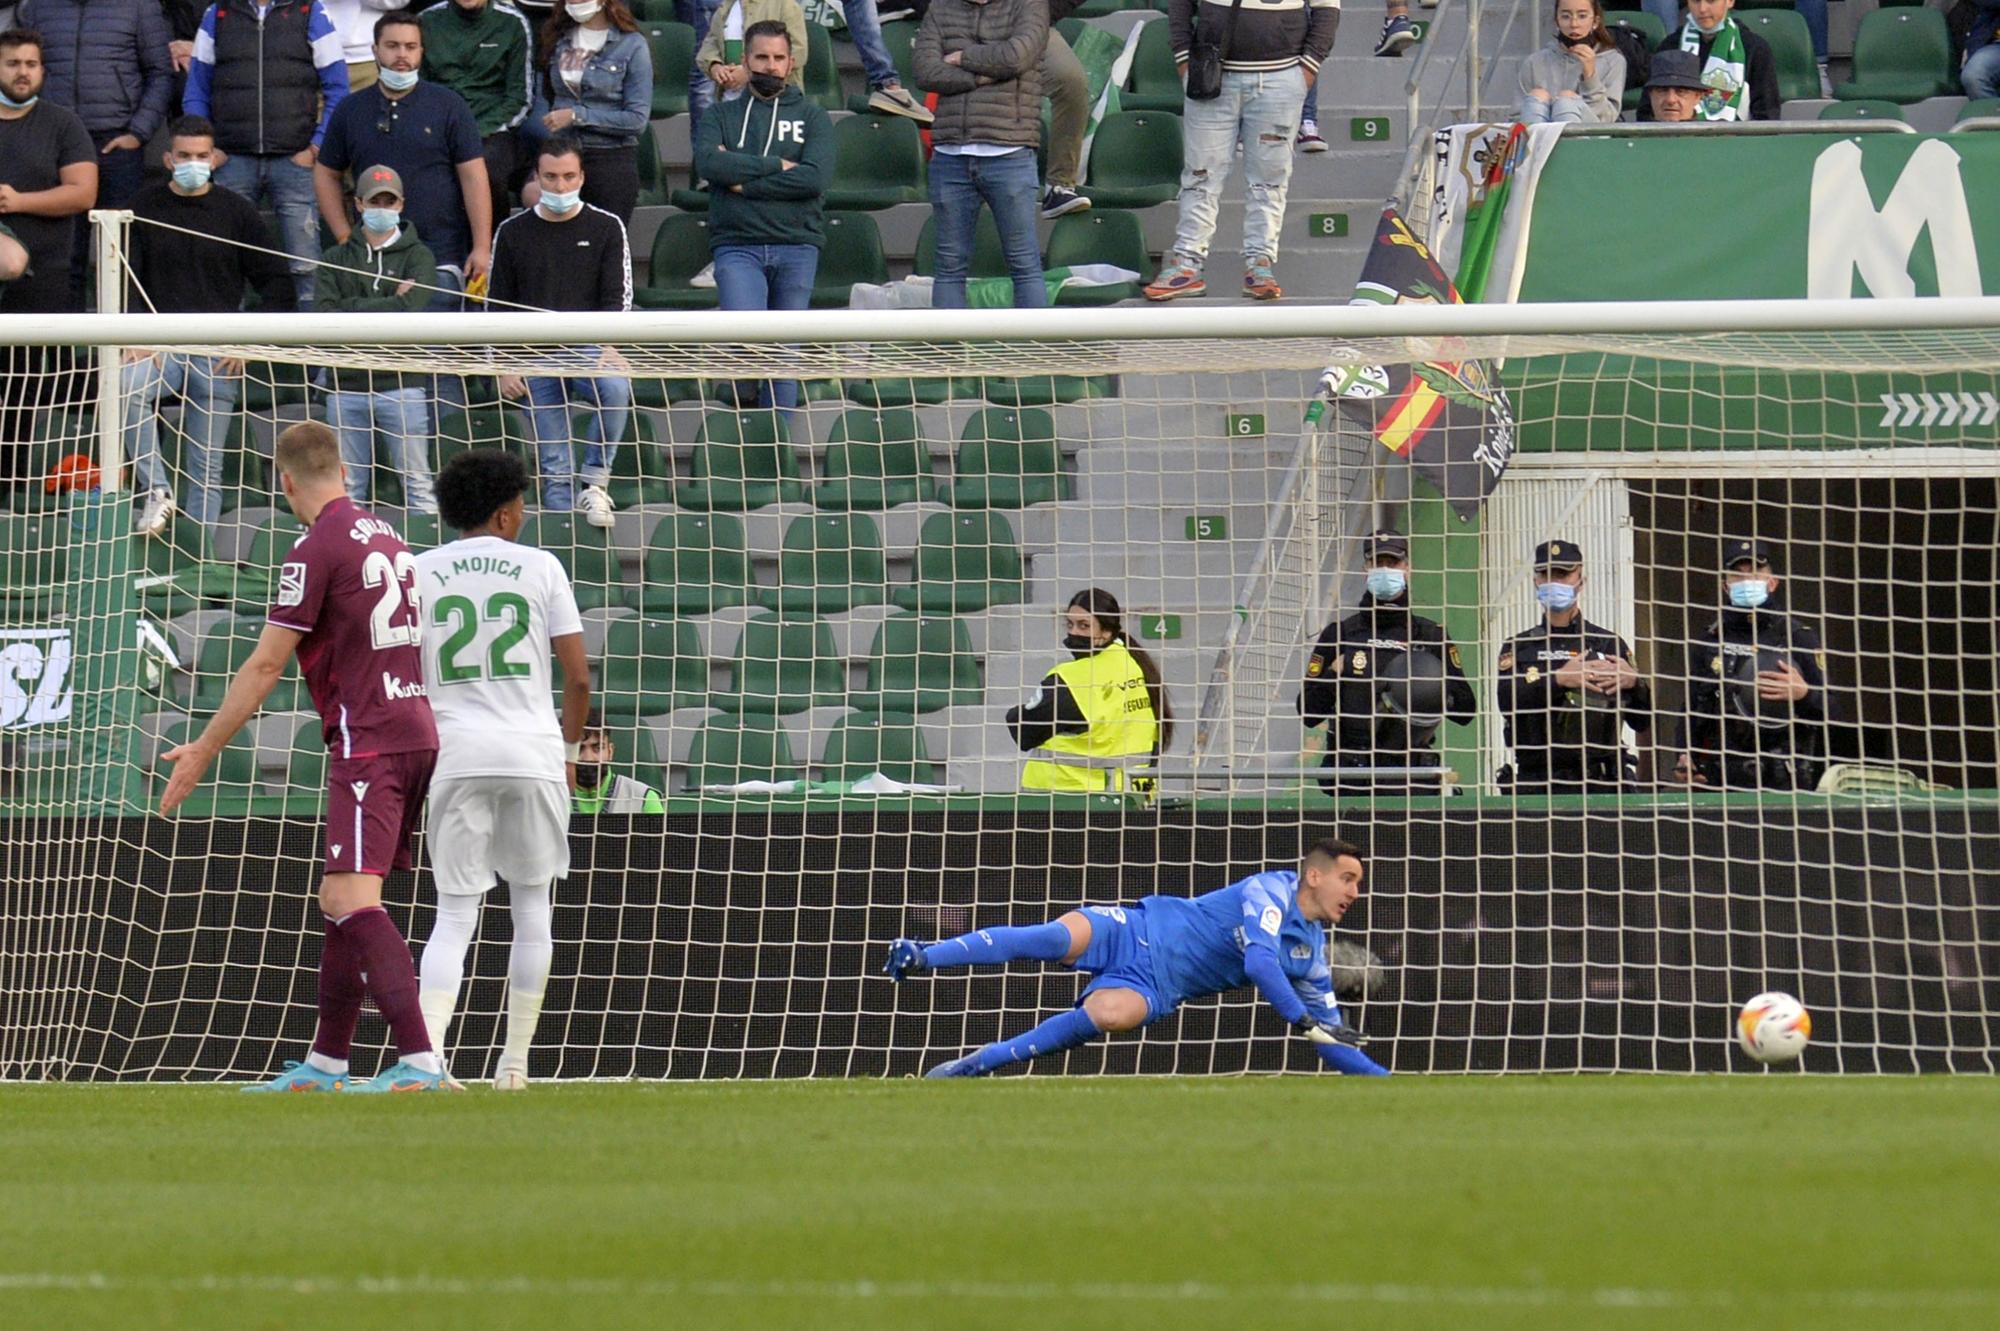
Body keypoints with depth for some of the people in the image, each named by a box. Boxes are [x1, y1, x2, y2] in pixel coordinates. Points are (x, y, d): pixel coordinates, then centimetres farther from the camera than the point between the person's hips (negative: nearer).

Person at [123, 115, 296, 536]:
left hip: (218, 352, 0)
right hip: (159, 340, 0)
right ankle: (156, 492, -26)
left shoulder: (236, 211, 5)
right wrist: (133, 339, -13)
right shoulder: (145, 208, 6)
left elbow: (278, 284, 8)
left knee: (207, 468, 1)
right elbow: (124, 279, 3)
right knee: (128, 388, -33)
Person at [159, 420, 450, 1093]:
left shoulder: (318, 551, -9)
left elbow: (264, 666, -9)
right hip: (415, 731, 9)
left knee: (354, 900, -17)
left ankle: (420, 1062, -28)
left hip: (369, 745, -9)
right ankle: (326, 1065, 18)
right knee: (339, 902, 15)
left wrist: (202, 751, -1)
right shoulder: (387, 539, 16)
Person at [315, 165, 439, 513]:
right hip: (347, 386, 3)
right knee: (348, 485, 4)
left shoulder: (417, 256, 7)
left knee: (417, 481, -3)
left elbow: (411, 307, -11)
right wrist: (389, 303, -6)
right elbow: (329, 315, -2)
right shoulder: (337, 259, 13)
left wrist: (354, 309, -5)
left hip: (401, 383, -3)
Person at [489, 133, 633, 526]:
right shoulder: (513, 233, 11)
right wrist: (504, 366, 2)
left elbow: (618, 297, 0)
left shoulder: (606, 228, 7)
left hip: (589, 349, -2)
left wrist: (609, 349, -18)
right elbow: (497, 306, 13)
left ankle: (595, 483, -25)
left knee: (616, 388, -34)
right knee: (553, 469, -8)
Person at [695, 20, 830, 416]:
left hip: (796, 246, 1)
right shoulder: (723, 116, 14)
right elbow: (708, 163, -7)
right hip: (737, 246, -1)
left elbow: (815, 176, -6)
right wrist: (777, 166, -8)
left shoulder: (812, 117, 11)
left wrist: (744, 182, -7)